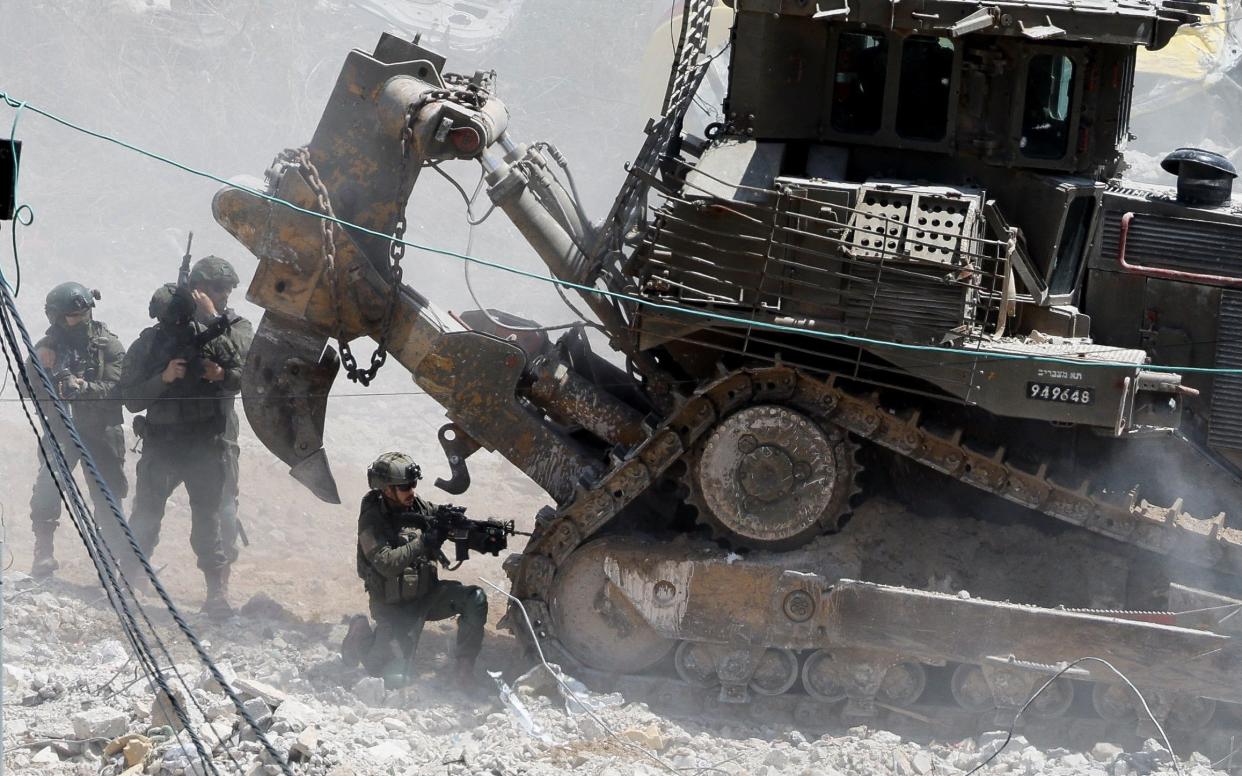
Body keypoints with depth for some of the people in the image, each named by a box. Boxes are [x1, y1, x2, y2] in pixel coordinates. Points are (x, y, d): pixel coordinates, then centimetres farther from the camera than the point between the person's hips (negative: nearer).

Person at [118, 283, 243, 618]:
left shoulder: (212, 339, -1)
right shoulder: (144, 347, -3)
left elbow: (241, 375, 7)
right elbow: (131, 399, -7)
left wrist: (222, 375, -15)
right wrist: (164, 378, -22)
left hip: (205, 446, 0)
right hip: (161, 446, 0)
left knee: (207, 519, 0)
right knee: (144, 517, 6)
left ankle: (218, 591, 2)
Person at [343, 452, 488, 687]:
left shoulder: (421, 507, -1)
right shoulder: (372, 520, -16)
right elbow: (386, 564, -27)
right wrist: (424, 542, -34)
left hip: (427, 593, 5)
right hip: (394, 605, -5)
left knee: (475, 599, -21)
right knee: (394, 678, -11)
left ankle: (464, 665, -8)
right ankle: (363, 637, 18)